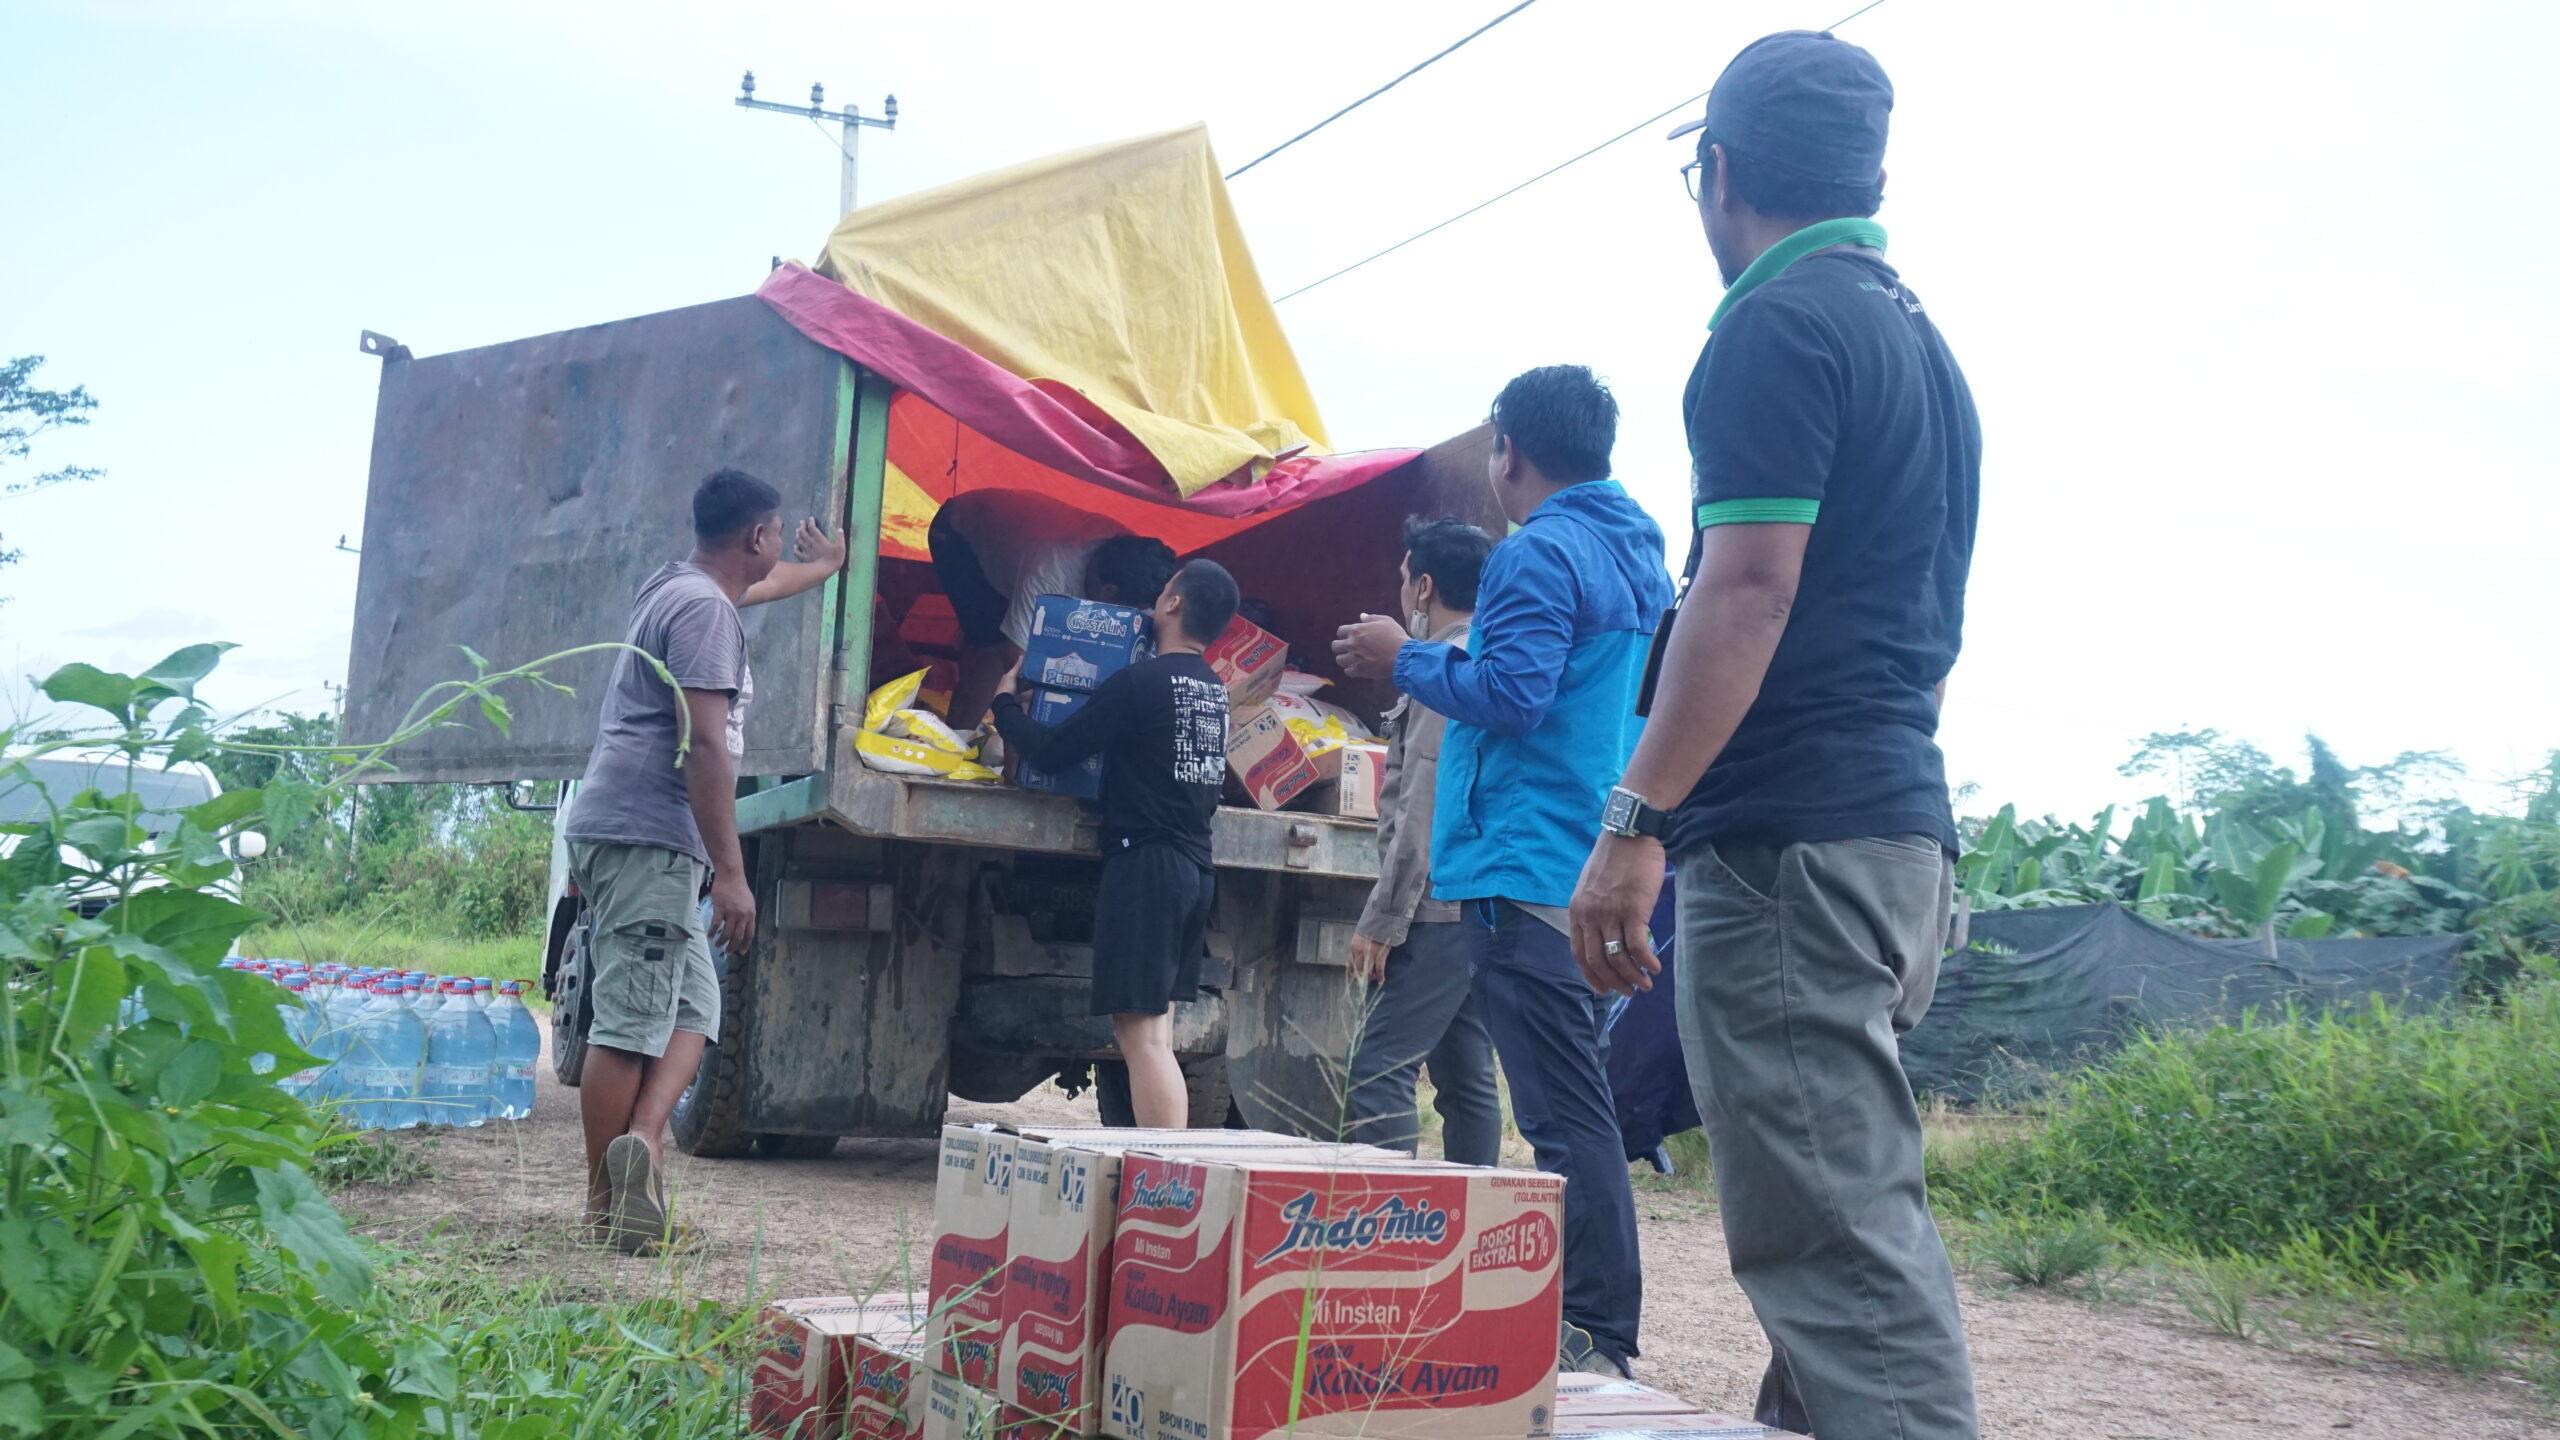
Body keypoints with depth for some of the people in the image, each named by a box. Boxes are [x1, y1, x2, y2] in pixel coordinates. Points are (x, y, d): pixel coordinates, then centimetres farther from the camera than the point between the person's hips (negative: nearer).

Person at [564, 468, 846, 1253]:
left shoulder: (681, 587, 20)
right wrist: (731, 874, -20)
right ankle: (607, 1209, -8)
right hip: (649, 840, -10)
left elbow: (764, 586, 45)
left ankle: (643, 1140, -7)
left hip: (635, 841, 10)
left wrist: (825, 565, 63)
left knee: (692, 1006, 9)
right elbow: (705, 745, -19)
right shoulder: (705, 609, -11)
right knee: (631, 1022, -10)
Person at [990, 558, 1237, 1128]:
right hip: (1196, 866, 8)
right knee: (1155, 1033, 13)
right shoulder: (1215, 689, 12)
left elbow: (1050, 752, -8)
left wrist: (1006, 701, 11)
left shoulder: (1140, 683, -12)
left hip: (1146, 862, -8)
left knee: (1140, 1033, -10)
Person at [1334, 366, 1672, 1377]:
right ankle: (1593, 1324, 22)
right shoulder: (1644, 557, 17)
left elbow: (1512, 695, -19)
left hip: (1530, 867, -10)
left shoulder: (1540, 553, -11)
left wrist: (1404, 660, -5)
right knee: (1576, 1101, 15)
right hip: (1606, 868, 10)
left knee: (1565, 1112, -8)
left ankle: (1600, 1339, -6)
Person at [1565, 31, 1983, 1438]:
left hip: (1789, 836, -10)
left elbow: (1746, 590, -19)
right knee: (1858, 1204, 14)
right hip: (1902, 827, 10)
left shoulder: (1778, 328, -9)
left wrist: (1635, 823, -19)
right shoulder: (1921, 339, 21)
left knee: (1831, 1225, -10)